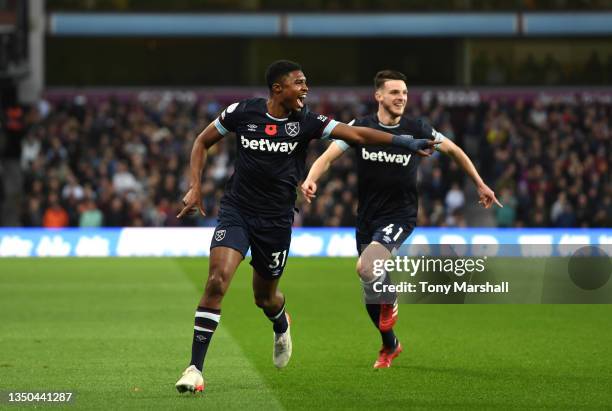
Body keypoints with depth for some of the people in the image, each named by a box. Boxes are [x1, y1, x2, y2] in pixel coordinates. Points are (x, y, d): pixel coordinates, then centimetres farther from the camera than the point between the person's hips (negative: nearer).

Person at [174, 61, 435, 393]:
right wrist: (195, 188, -1)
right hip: (236, 211, -1)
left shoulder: (306, 122, -5)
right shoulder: (243, 112, -5)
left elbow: (357, 134, -12)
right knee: (218, 279, -21)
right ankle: (195, 368, -17)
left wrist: (405, 142, -22)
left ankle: (281, 327, 53)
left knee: (265, 296, 13)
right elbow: (203, 142, 8)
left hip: (276, 221, 1)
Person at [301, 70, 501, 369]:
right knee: (371, 298, 10)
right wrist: (311, 179, -35)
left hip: (399, 217, -3)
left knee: (366, 267, -30)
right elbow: (328, 156, -14)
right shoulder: (360, 128, -5)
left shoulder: (417, 130, -6)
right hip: (366, 219, 3)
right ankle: (390, 346, 36)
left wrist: (480, 185, 14)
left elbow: (453, 150, 10)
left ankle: (390, 300, 2)